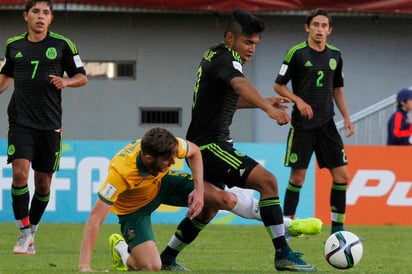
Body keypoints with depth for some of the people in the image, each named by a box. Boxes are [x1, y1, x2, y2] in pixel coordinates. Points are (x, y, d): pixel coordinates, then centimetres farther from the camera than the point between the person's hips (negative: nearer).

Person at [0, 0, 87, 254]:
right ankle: (25, 233, -8)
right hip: (20, 121, 0)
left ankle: (32, 231, 21)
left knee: (43, 182, 4)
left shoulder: (63, 45, 2)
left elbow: (82, 77, 8)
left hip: (50, 123, 0)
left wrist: (66, 82, -11)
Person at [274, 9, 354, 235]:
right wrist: (299, 101, -17)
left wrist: (346, 118, 10)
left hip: (326, 123, 4)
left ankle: (338, 226, 6)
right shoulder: (297, 53, -6)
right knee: (297, 176, -3)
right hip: (302, 125, -4)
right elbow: (279, 85, -2)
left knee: (341, 174, -2)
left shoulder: (334, 55, 9)